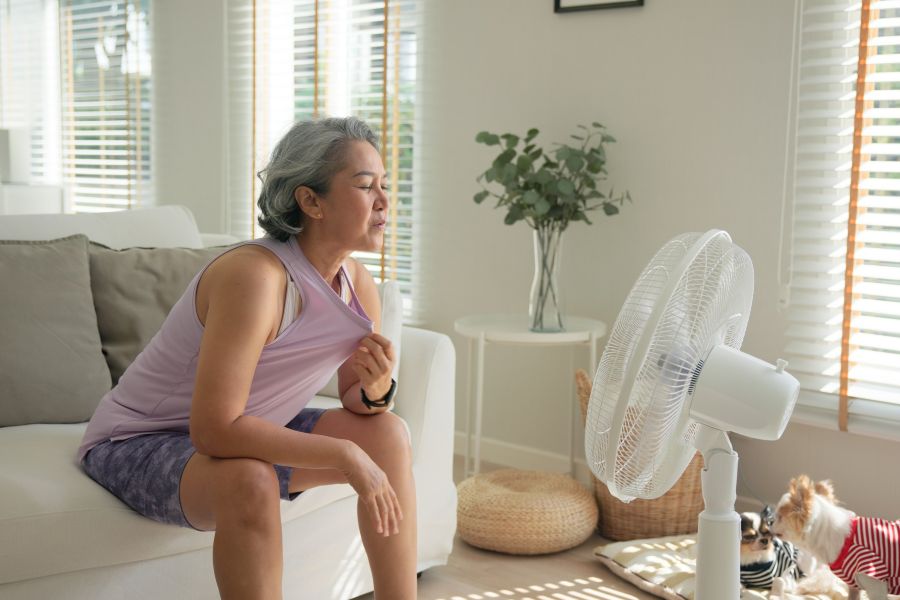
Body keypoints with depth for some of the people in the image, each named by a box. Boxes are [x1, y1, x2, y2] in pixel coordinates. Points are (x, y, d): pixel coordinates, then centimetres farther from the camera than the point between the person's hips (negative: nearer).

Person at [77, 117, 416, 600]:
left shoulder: (357, 282, -6)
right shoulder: (255, 274, -31)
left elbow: (357, 402, 3)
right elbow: (214, 430, -36)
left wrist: (376, 389, -21)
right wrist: (345, 456, -33)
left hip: (247, 433, 8)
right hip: (138, 444, -7)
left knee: (388, 434, -6)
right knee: (250, 480, -37)